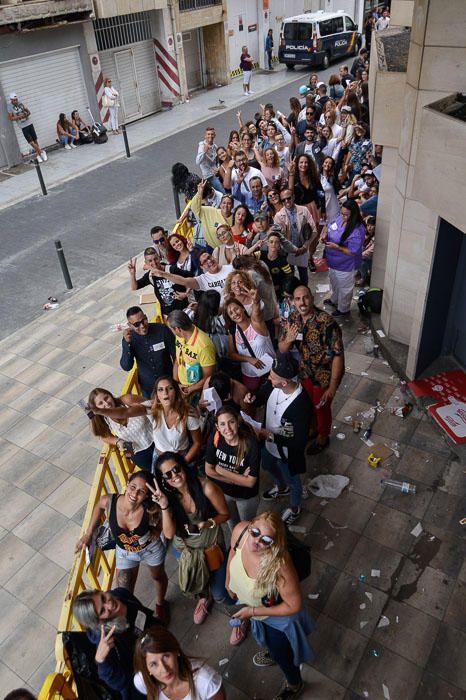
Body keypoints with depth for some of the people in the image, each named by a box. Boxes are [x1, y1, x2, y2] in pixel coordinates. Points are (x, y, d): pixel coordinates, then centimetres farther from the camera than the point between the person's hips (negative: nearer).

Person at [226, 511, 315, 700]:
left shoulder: (279, 566, -46)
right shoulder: (240, 530, -33)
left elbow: (294, 606, -30)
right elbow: (233, 551, -7)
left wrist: (253, 611, -23)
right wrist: (229, 580, 6)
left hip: (278, 617, -5)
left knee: (281, 653, 25)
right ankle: (273, 653, 71)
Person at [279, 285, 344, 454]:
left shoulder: (327, 322, -33)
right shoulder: (292, 318, -13)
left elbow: (338, 356, -27)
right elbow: (282, 349, -6)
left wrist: (332, 387, -23)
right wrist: (288, 340, -30)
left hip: (325, 374, -5)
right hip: (305, 371, 6)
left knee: (321, 407, 17)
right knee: (308, 402, 27)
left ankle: (322, 437, 45)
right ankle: (313, 428, 56)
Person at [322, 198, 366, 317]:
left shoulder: (357, 231, -33)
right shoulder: (340, 218, -10)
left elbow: (353, 252, -30)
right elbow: (330, 228, 8)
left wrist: (336, 247, -36)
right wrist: (325, 235, -13)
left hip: (345, 265, -8)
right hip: (333, 261, 8)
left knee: (344, 288, 17)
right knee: (334, 282, 32)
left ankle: (343, 309, 41)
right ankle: (334, 300, 59)